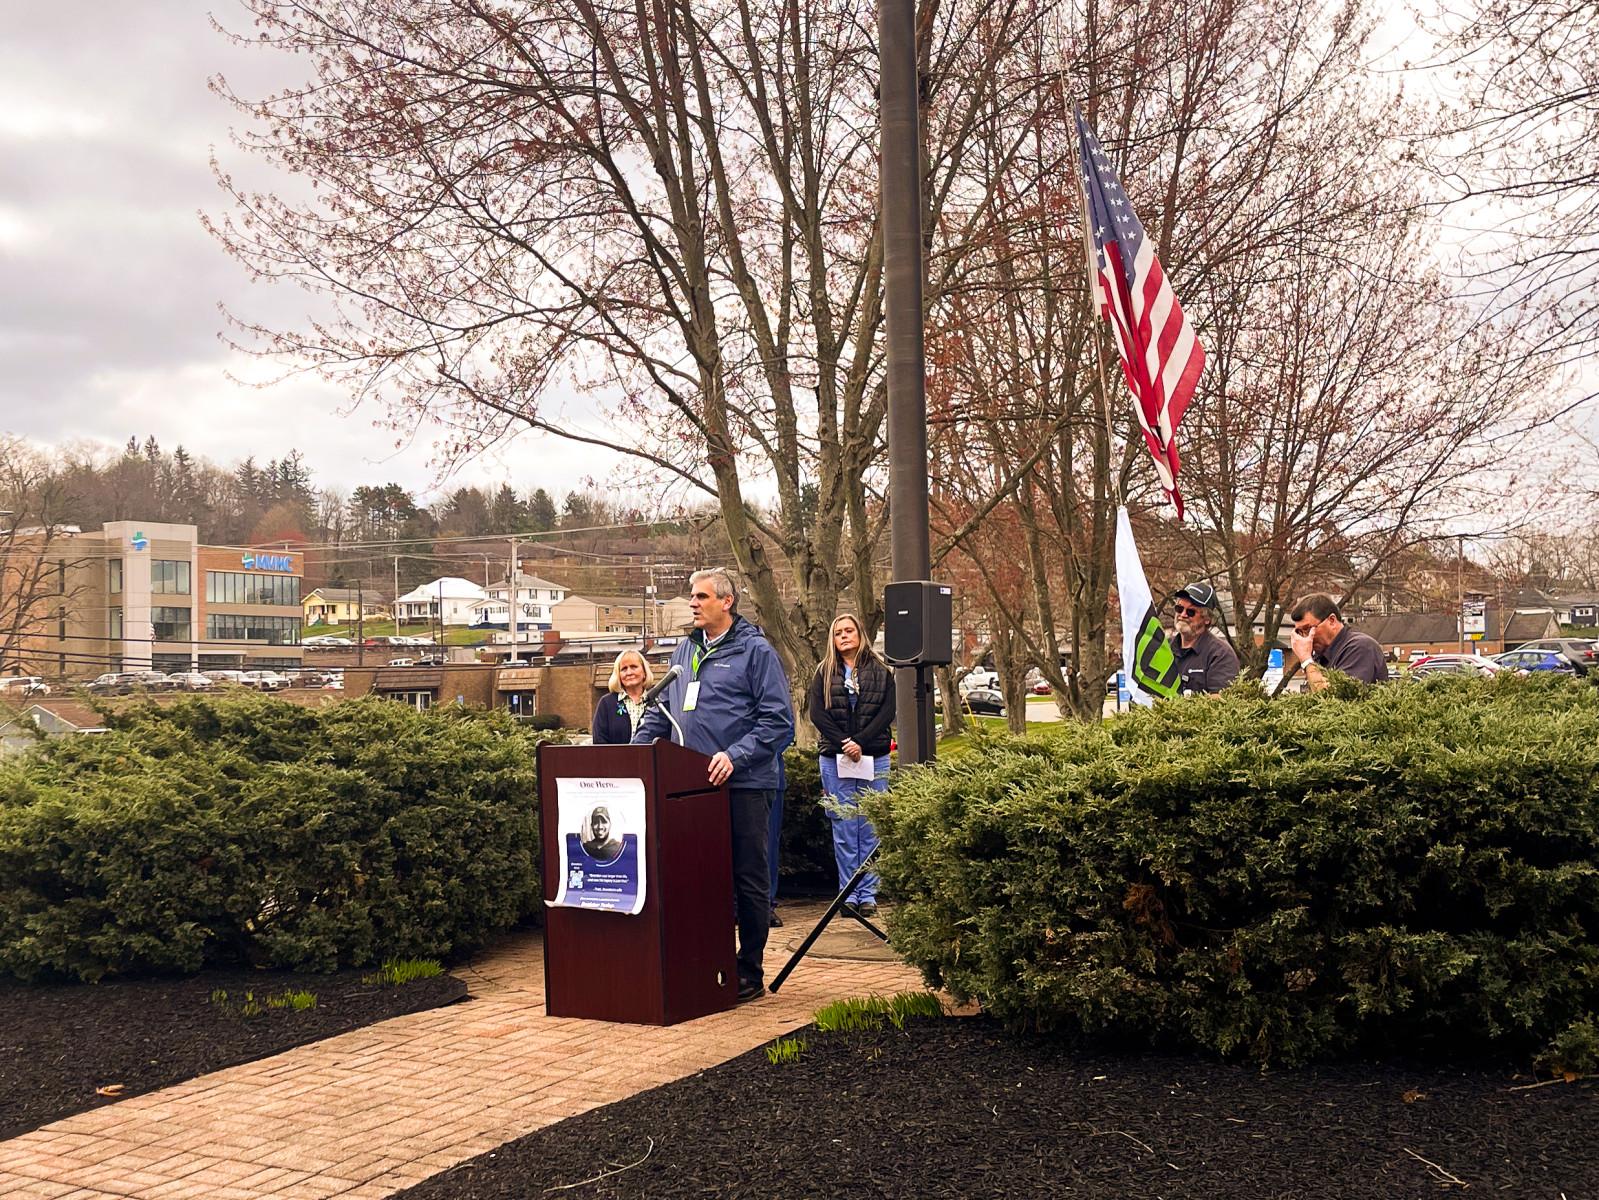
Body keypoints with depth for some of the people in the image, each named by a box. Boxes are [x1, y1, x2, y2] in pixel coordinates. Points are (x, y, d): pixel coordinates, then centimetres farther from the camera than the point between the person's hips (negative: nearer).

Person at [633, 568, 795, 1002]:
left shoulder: (755, 651, -4)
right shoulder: (684, 651, 16)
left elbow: (779, 720, -10)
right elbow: (661, 711, 22)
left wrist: (734, 756, -21)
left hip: (744, 785, -6)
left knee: (748, 880, 2)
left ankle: (749, 970, 12)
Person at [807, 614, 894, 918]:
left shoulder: (880, 672, 8)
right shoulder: (824, 673, 9)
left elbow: (887, 712, -1)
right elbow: (818, 714, 0)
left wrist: (860, 742, -12)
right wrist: (843, 744, -12)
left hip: (874, 758, 0)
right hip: (835, 759, 0)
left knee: (871, 827, 0)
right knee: (844, 828, 0)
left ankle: (868, 893, 6)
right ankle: (848, 893, 5)